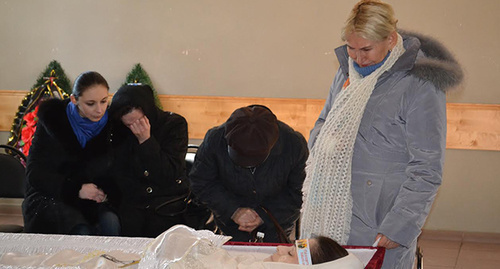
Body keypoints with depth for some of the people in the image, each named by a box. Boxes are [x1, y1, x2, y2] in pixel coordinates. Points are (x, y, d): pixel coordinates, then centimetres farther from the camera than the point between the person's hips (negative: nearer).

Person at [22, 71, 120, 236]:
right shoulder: (52, 119, -8)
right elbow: (34, 174, -9)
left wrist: (107, 191, -20)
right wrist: (76, 189, -23)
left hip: (91, 199, 3)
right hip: (50, 196, -3)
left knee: (110, 222, -30)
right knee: (81, 232, -32)